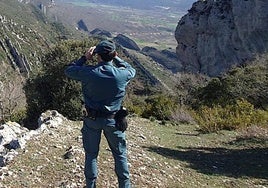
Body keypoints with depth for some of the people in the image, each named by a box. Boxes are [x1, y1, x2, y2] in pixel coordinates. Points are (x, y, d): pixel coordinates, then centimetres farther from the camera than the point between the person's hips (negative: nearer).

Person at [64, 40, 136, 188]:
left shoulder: (88, 73, -18)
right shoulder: (121, 75, -16)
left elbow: (68, 71, 1)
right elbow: (131, 70, 10)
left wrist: (85, 58, 4)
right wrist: (116, 58, 11)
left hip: (92, 120, 0)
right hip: (113, 120, 0)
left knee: (91, 154, 16)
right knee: (120, 154, 17)